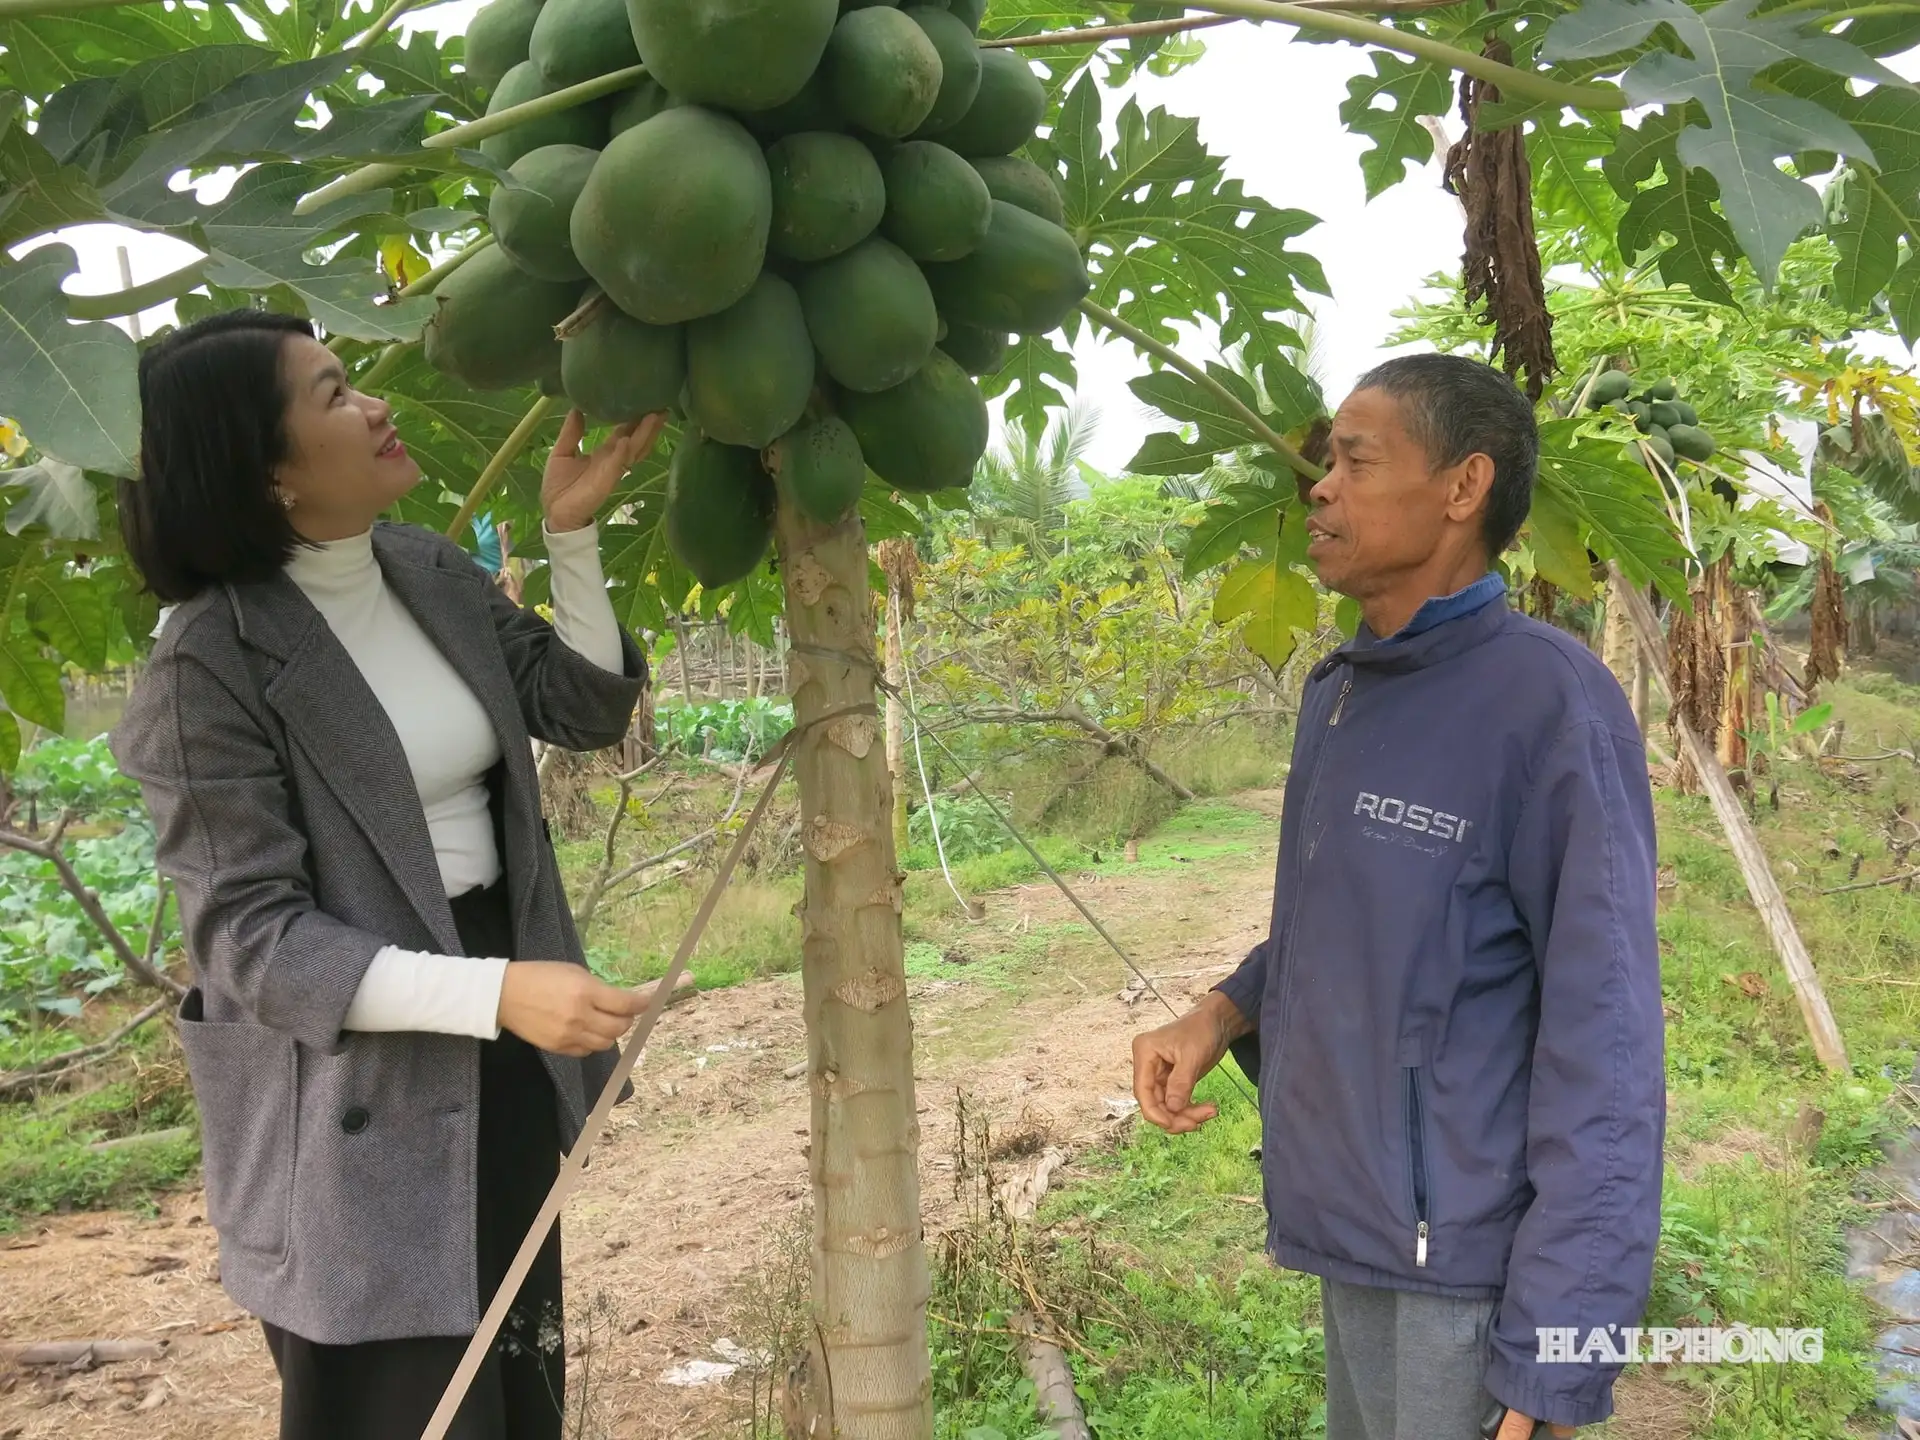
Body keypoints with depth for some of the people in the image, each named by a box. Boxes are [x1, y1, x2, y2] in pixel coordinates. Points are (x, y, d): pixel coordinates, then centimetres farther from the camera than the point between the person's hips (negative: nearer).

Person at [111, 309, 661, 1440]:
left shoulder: (437, 575, 1)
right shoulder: (212, 662, -19)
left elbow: (586, 708, 8)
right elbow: (249, 935, -21)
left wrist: (574, 535, -6)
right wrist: (494, 991, -32)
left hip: (505, 1065, 7)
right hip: (360, 1099, -6)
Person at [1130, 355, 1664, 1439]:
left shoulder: (1553, 703, -18)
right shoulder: (1341, 692, 6)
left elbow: (1603, 1051, -18)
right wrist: (1221, 1016, 0)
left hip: (1466, 1267, -7)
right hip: (1360, 1229, 8)